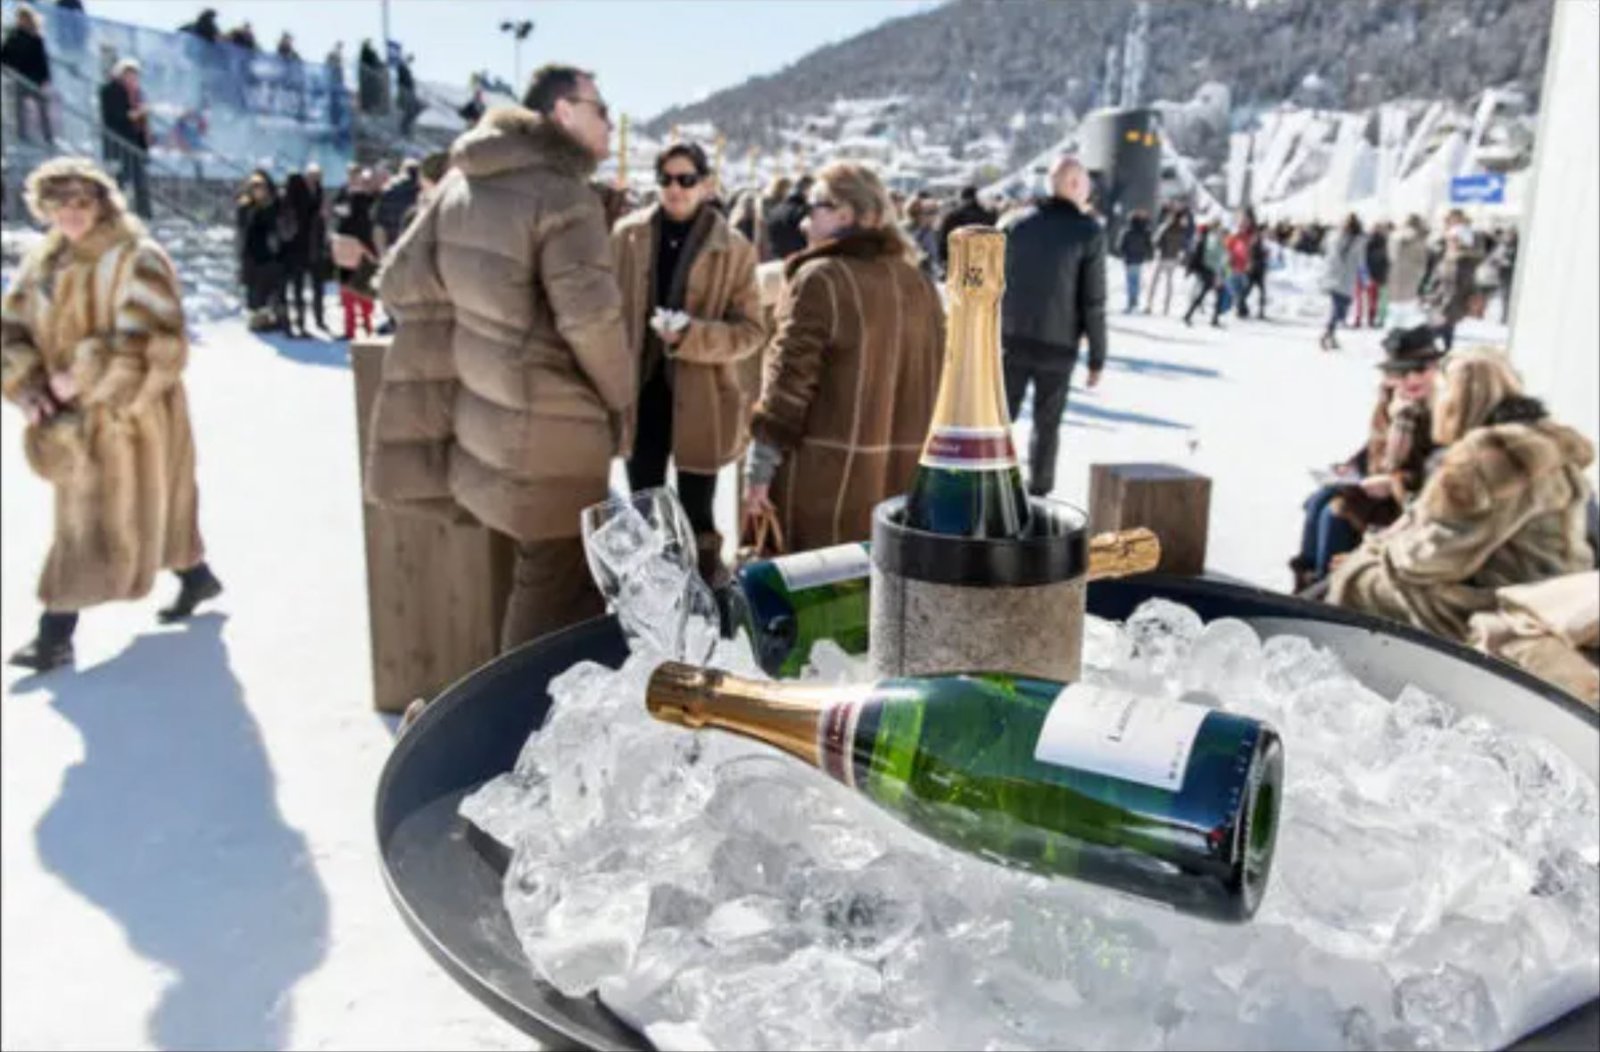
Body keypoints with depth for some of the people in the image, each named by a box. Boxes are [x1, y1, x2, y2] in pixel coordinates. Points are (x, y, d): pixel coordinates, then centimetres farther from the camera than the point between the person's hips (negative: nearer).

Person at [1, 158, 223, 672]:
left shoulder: (136, 258, -14)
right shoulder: (45, 260, 8)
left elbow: (152, 341, -24)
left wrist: (82, 377, -22)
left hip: (126, 414, -8)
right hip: (74, 413, 8)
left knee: (95, 517, -5)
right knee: (139, 507, 19)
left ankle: (56, 631, -1)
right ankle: (197, 578, 37)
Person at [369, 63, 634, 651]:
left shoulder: (464, 181, 10)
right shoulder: (560, 191, -15)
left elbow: (406, 281, 9)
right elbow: (590, 315, -23)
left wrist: (467, 344, 16)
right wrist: (621, 402, -10)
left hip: (483, 415, 9)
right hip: (547, 426, -8)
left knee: (552, 569, 22)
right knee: (557, 581, 5)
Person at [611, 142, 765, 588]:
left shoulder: (733, 250, -6)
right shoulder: (628, 235, 1)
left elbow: (751, 330, -8)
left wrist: (690, 335, -23)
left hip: (698, 400, -2)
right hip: (640, 392, 3)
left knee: (696, 517, 8)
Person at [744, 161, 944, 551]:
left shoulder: (820, 278, -11)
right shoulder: (919, 282, 10)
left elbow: (791, 376, -15)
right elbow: (933, 379, 15)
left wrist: (760, 466, -11)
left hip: (827, 474, -7)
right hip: (903, 475, 7)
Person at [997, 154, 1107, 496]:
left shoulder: (1014, 222, 1)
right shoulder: (1089, 232, -6)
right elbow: (1093, 303, -7)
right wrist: (1097, 358, 0)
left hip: (1011, 340, 2)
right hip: (1058, 346, -2)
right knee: (1046, 425, 11)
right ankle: (1037, 494, 17)